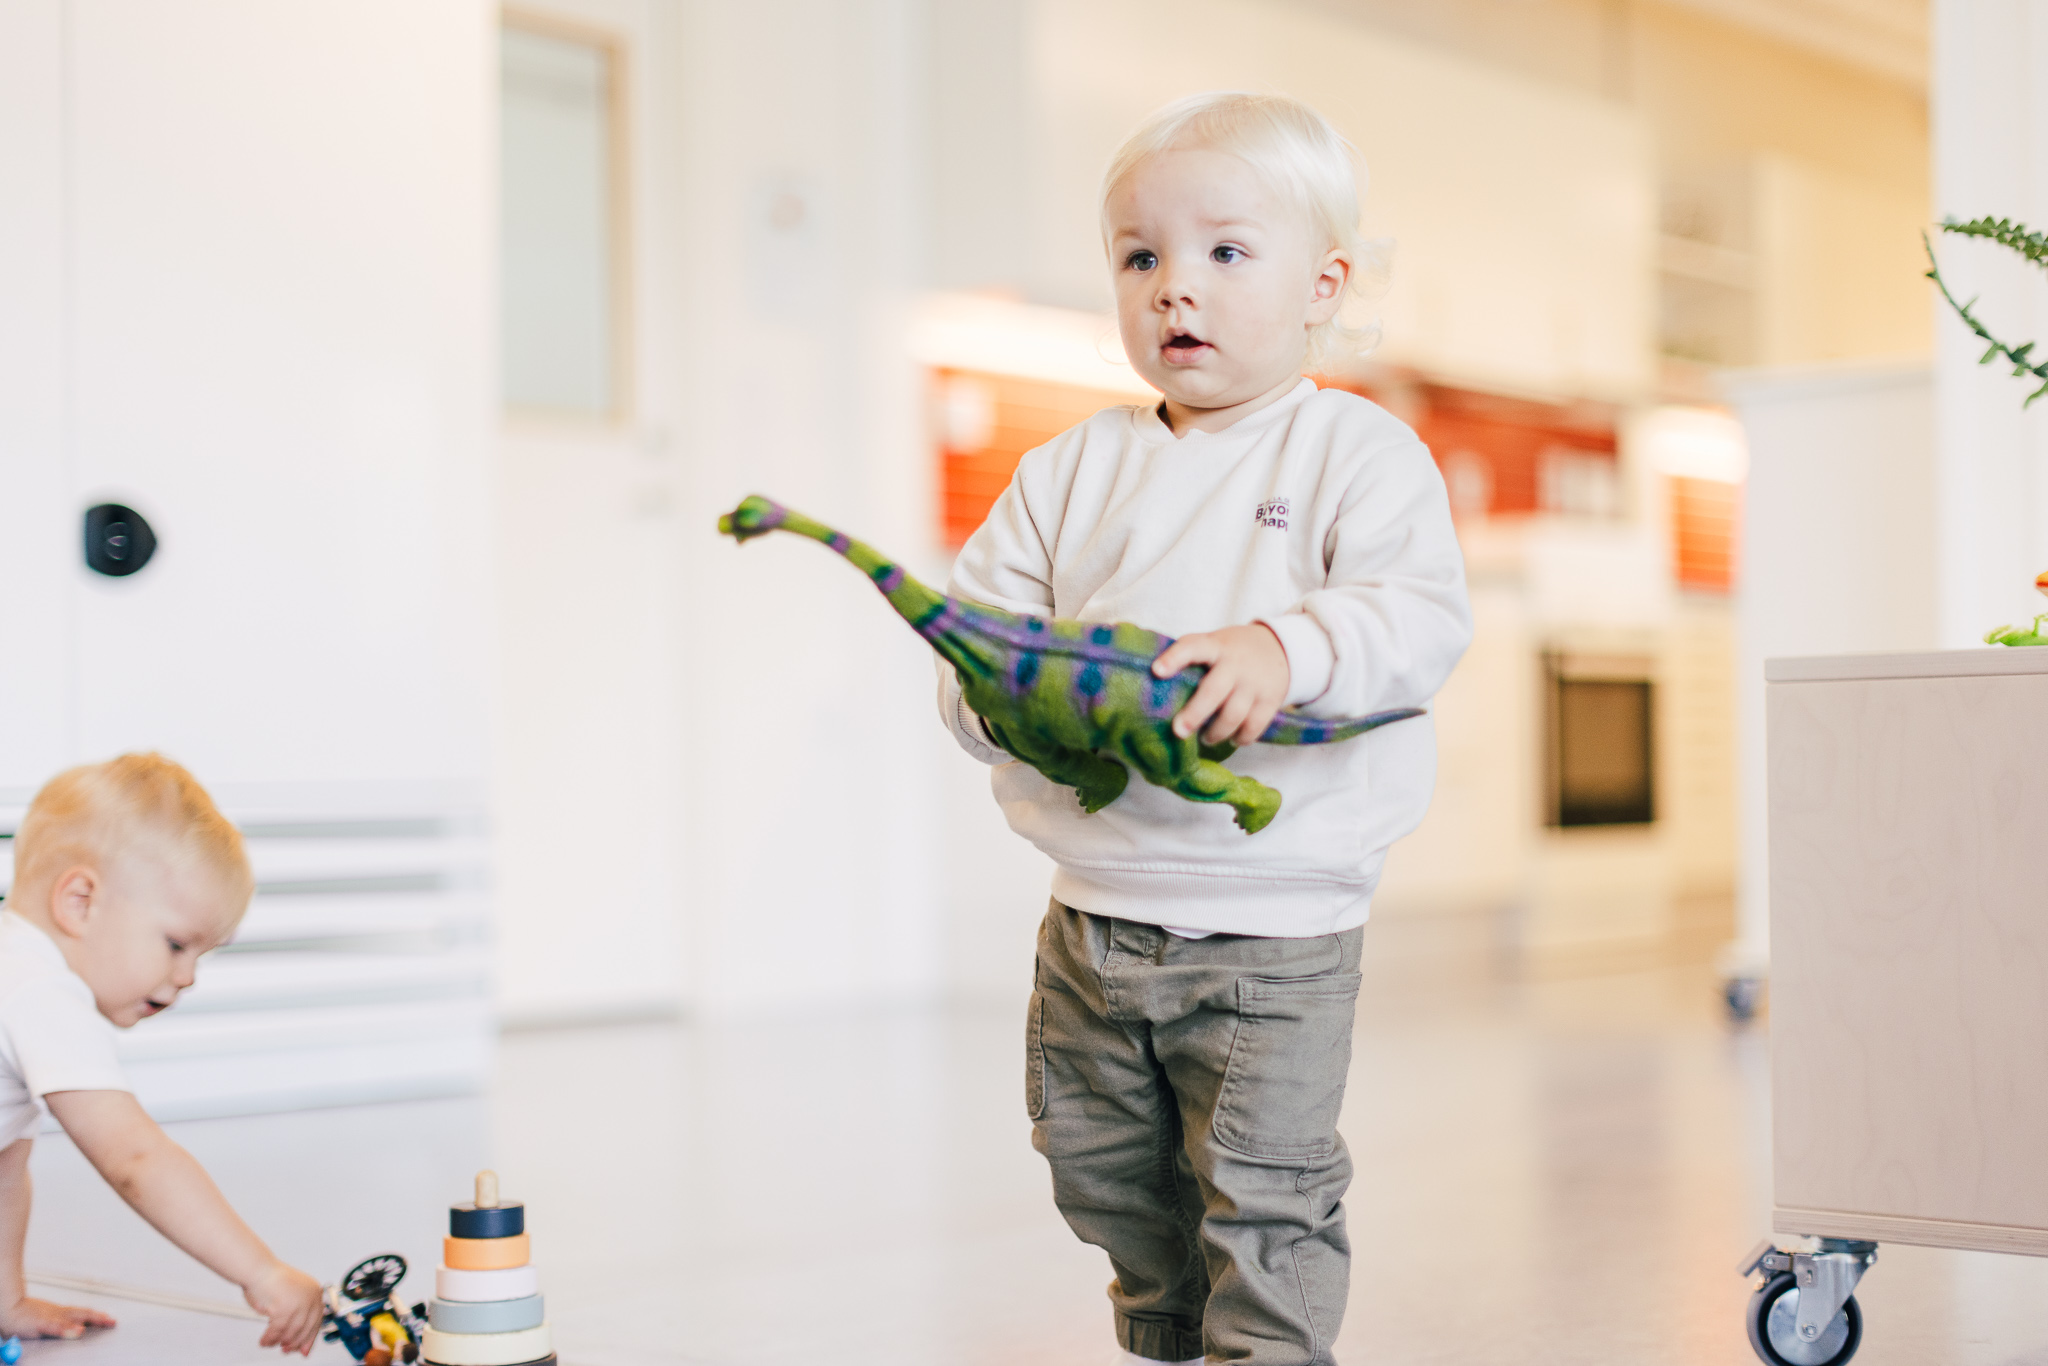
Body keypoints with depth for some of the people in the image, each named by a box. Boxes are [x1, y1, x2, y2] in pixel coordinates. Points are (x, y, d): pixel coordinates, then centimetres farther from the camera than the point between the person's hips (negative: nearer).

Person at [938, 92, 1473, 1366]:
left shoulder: (1356, 450, -5)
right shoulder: (1072, 470, 8)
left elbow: (1425, 613, -18)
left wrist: (1286, 650, -35)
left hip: (1273, 922, -5)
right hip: (1095, 911, 6)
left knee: (1262, 1192, -1)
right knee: (1105, 1177, 19)